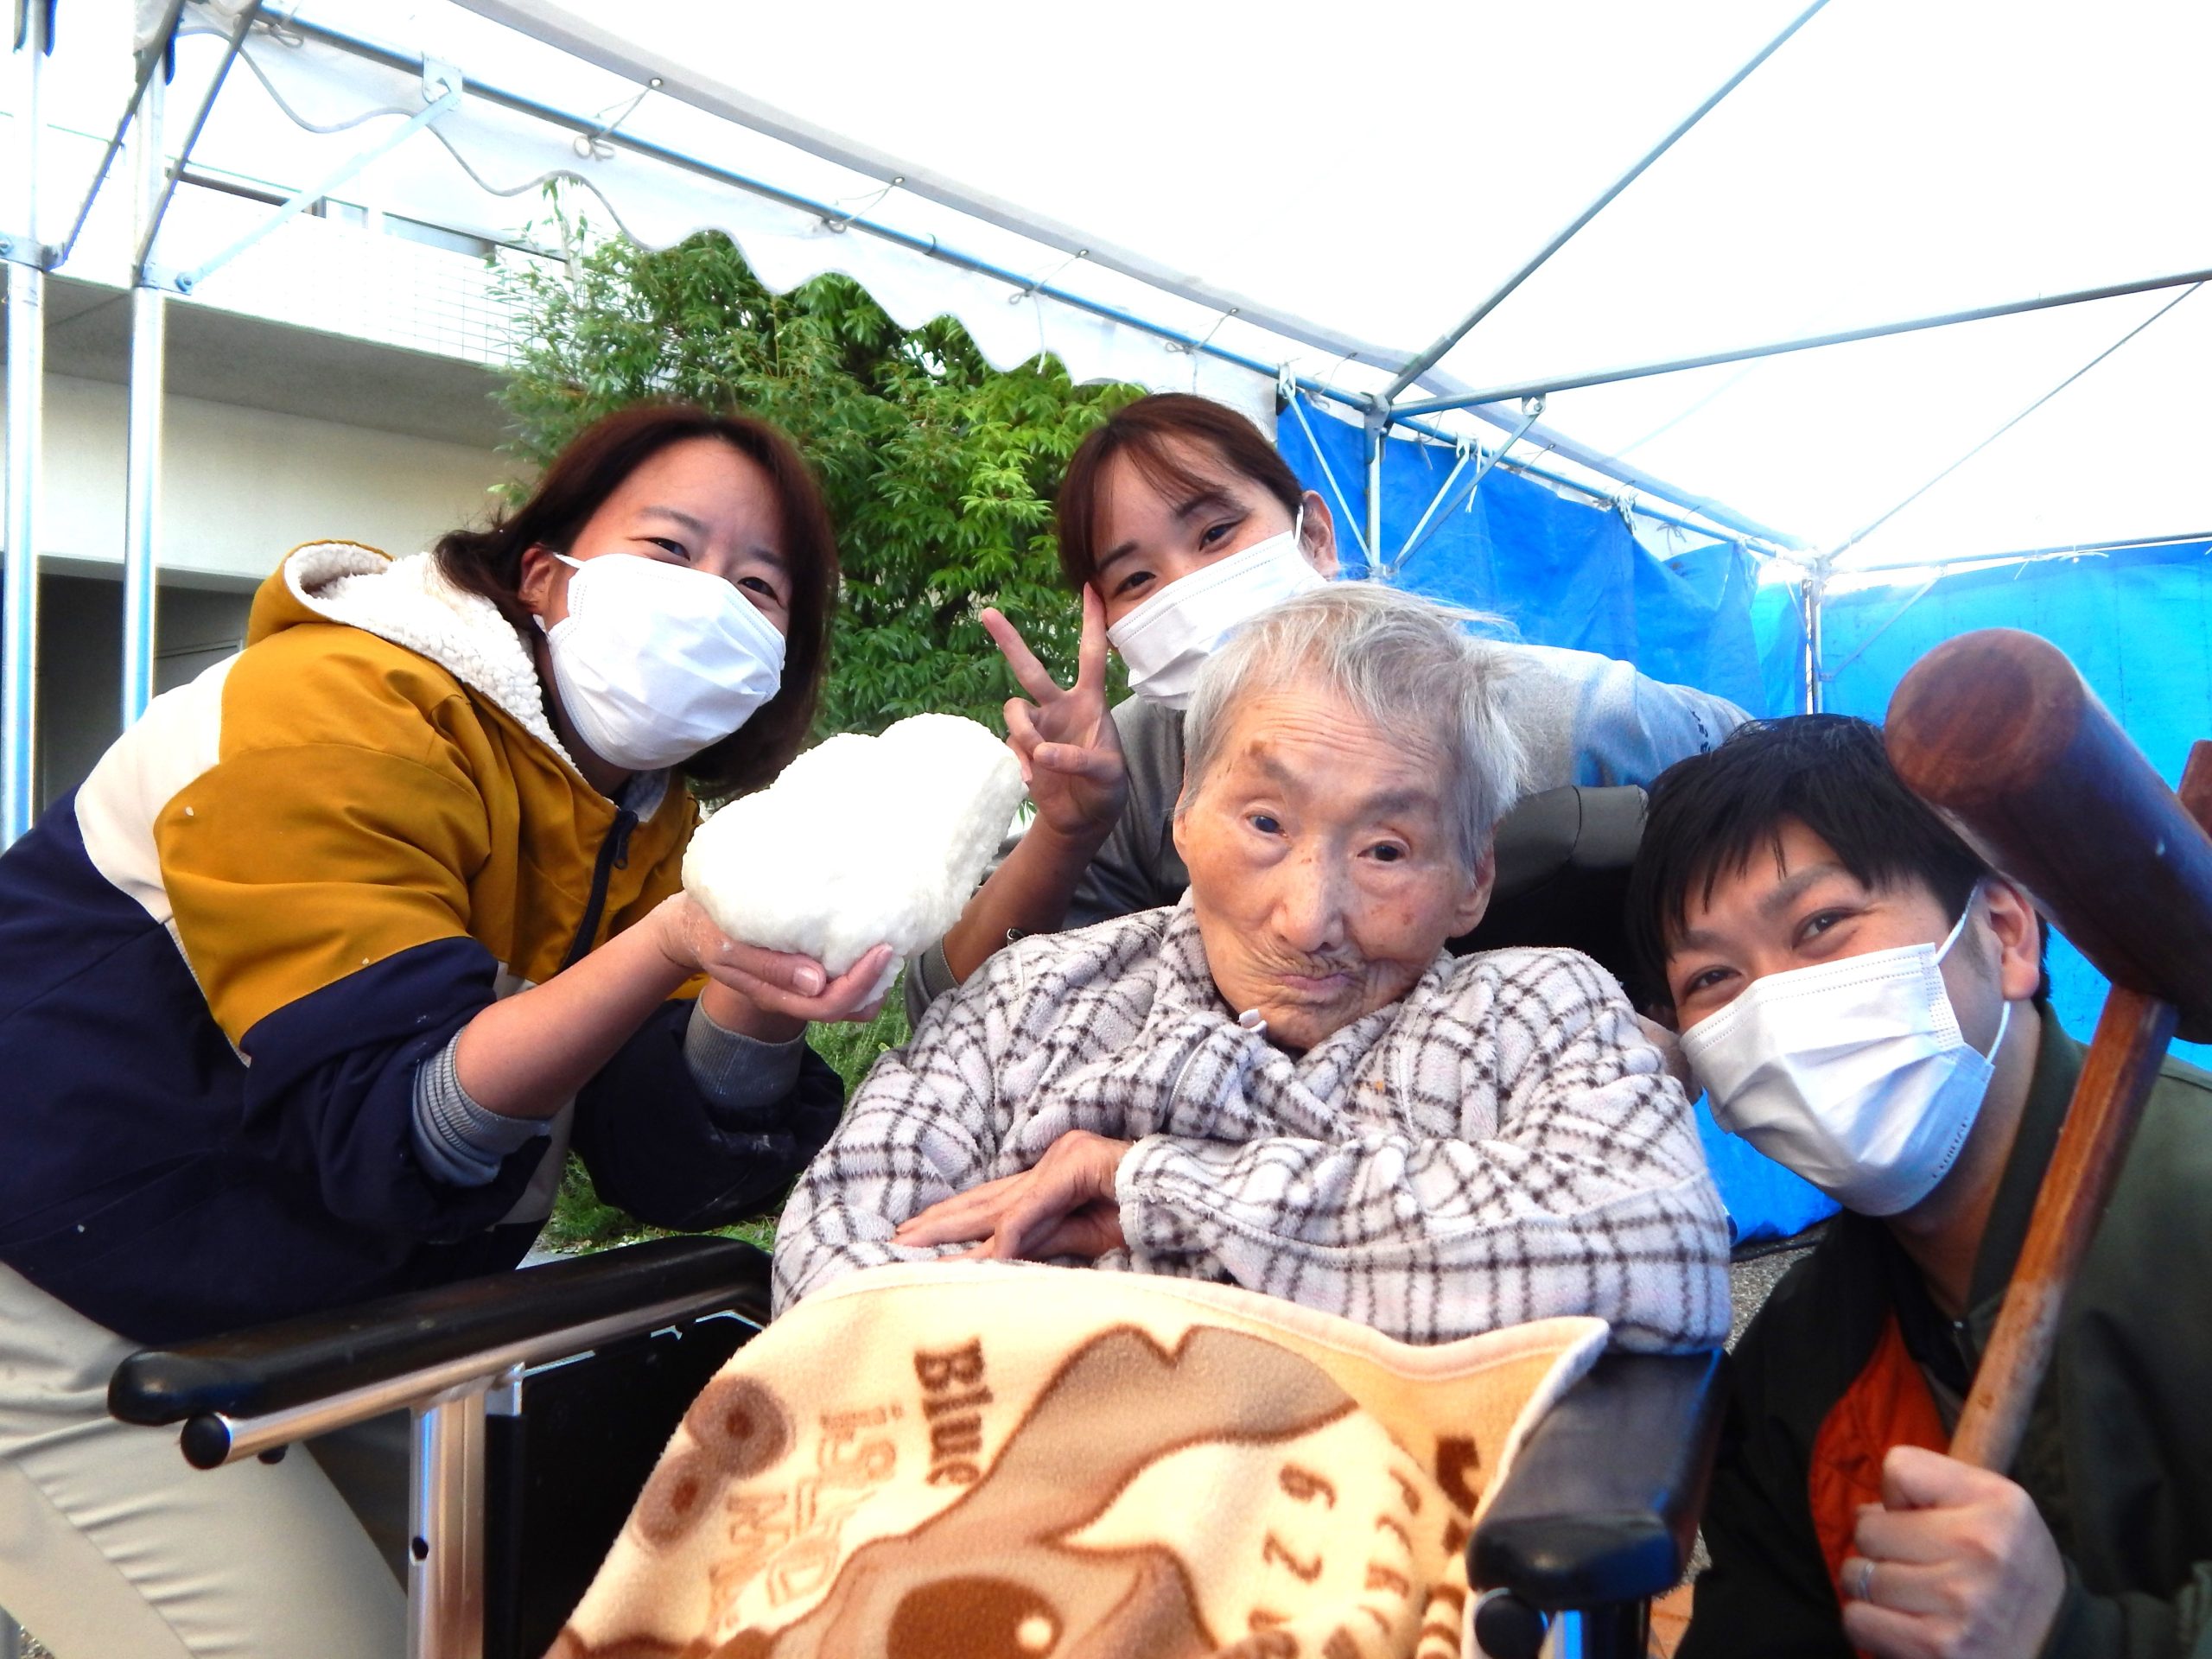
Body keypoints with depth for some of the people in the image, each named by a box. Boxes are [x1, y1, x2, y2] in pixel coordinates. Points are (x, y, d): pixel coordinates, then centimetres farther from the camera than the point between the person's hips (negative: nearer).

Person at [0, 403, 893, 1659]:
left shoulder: (654, 823, -1)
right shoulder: (341, 712, -21)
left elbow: (674, 1170, -11)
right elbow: (387, 1130, -30)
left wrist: (752, 1003, -29)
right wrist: (673, 946, -41)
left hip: (312, 1316, 7)